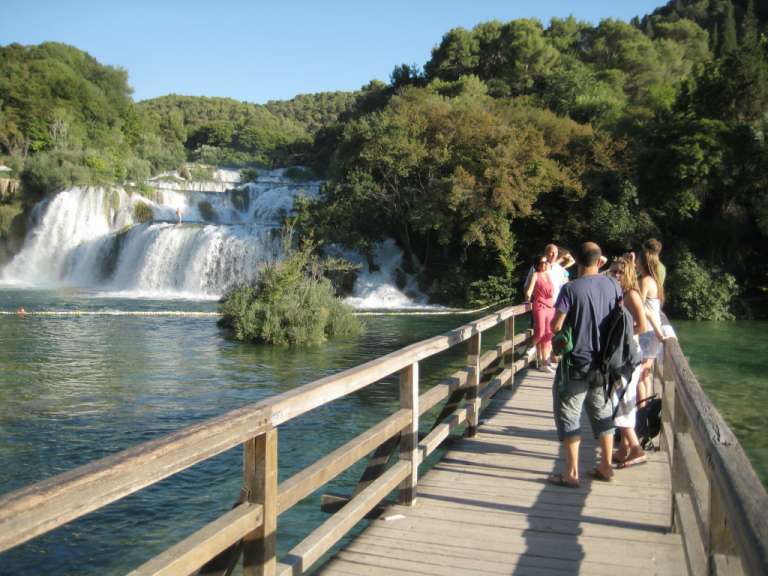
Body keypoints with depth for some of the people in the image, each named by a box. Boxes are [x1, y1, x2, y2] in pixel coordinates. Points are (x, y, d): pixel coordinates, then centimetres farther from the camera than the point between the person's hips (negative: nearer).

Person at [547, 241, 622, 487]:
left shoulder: (571, 289, -16)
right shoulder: (613, 285, -1)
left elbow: (556, 326, -17)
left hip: (577, 363, -5)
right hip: (604, 362, 5)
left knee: (569, 414, 4)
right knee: (602, 412, 18)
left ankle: (572, 473, 6)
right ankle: (606, 466, 26)